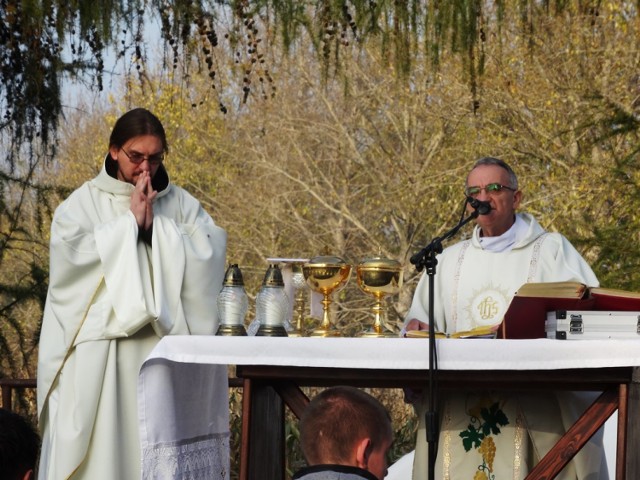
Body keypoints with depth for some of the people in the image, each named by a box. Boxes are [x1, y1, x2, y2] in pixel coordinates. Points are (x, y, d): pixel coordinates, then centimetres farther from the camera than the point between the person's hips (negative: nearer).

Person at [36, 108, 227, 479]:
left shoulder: (182, 205, 12)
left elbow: (210, 254, -2)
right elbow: (71, 254, -11)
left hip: (164, 341, 2)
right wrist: (131, 222, -8)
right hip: (99, 347, -2)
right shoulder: (83, 204, 6)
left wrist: (155, 224, -7)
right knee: (98, 447, -7)